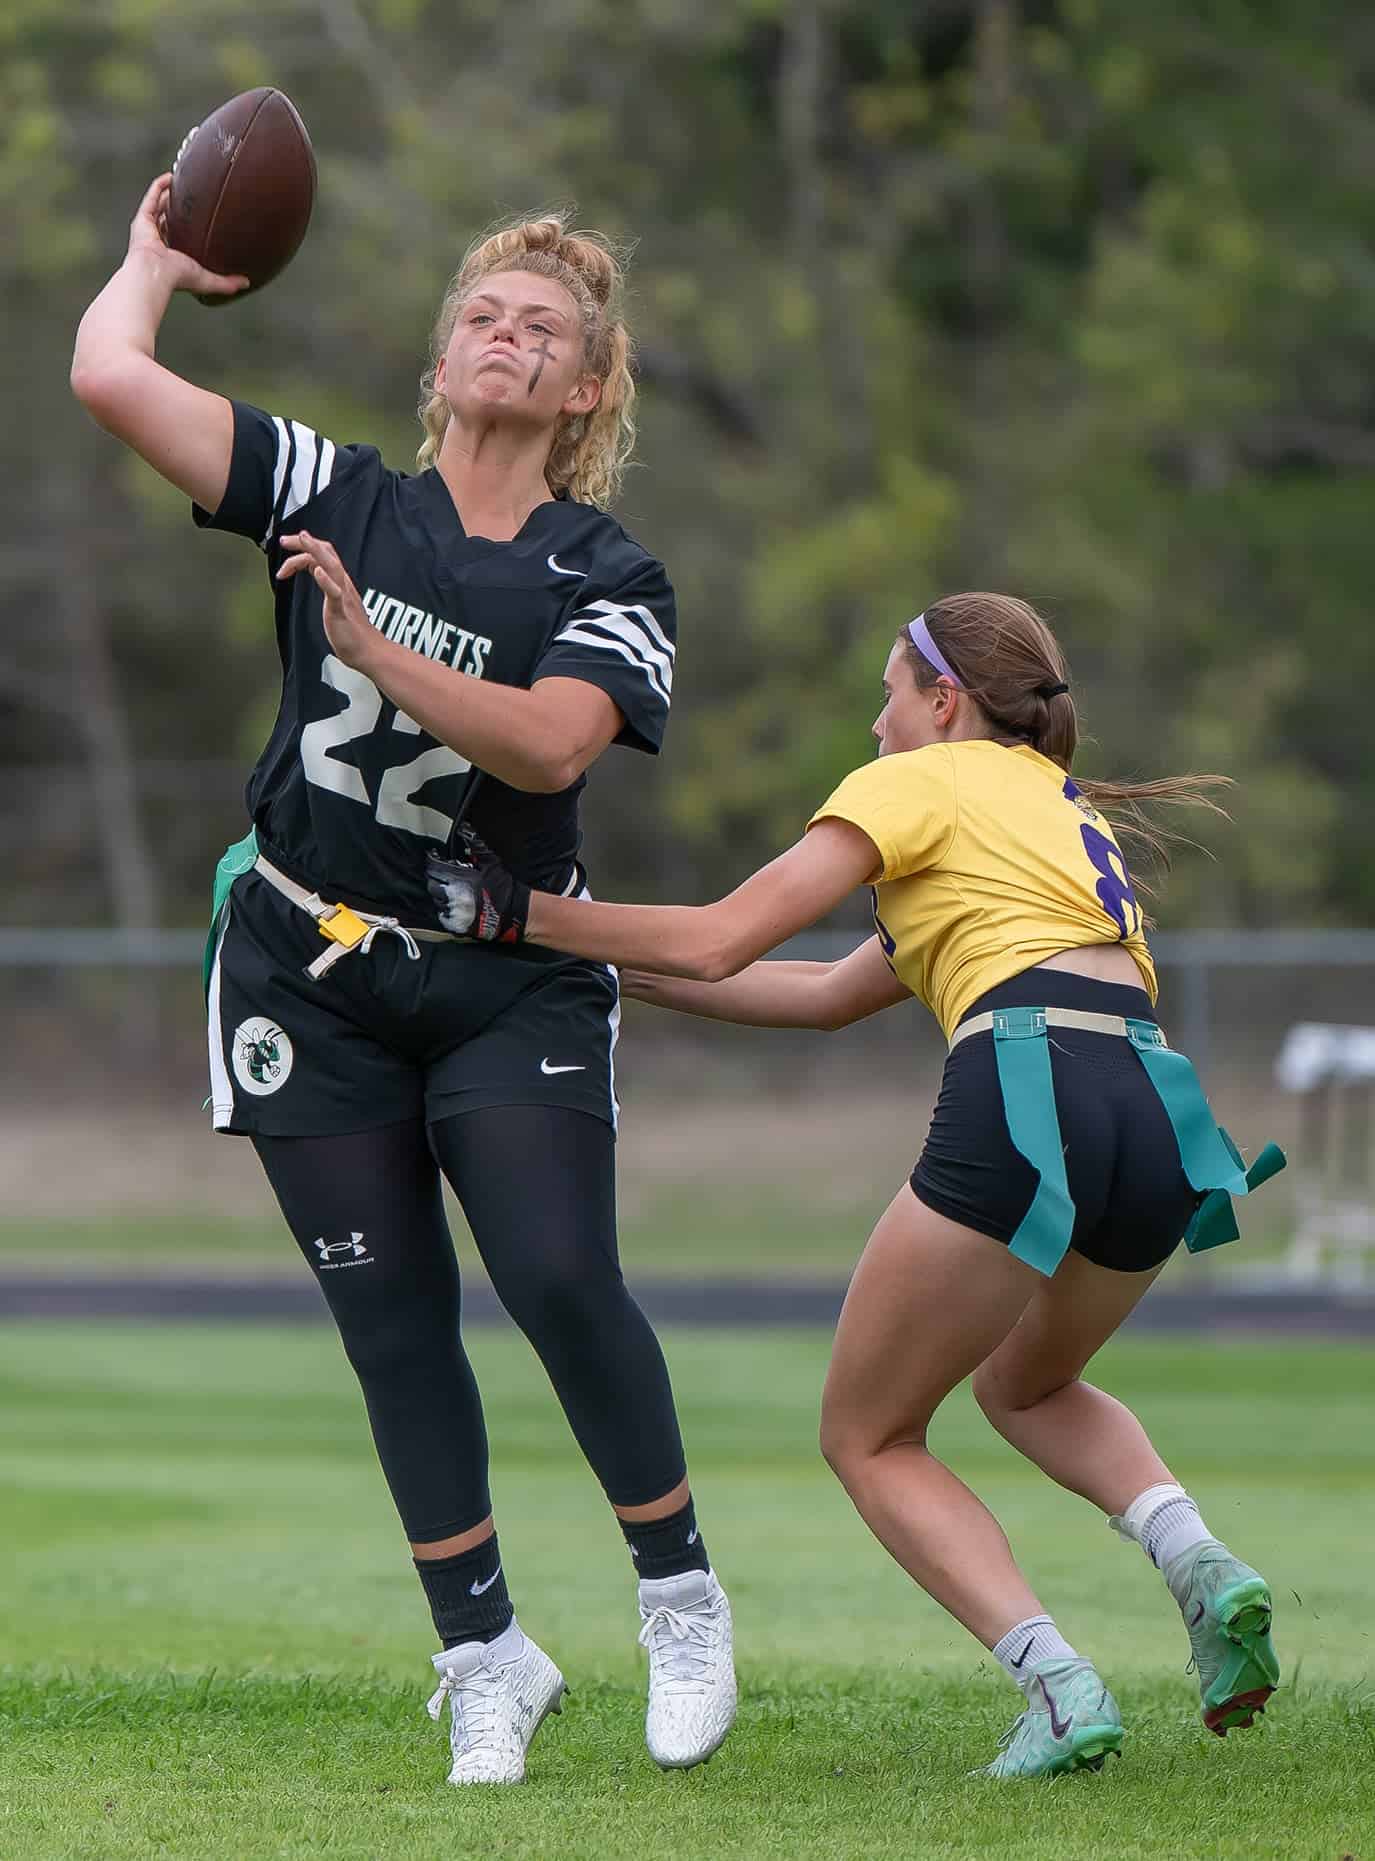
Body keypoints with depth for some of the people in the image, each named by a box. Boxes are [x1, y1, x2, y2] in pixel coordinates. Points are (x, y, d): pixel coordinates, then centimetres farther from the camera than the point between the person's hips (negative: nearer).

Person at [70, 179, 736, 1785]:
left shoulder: (608, 582, -2)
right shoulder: (337, 499, 0)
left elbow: (550, 745, -22)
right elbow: (109, 379, -8)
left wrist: (375, 650, -30)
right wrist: (158, 261, 9)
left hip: (510, 981, -1)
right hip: (308, 975, 2)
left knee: (562, 1287, -15)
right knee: (392, 1324, 2)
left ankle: (681, 1599, 4)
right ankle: (484, 1656, 12)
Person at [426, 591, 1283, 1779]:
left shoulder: (924, 784, 11)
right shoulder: (1061, 807, 33)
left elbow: (718, 941, 0)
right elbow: (831, 997, 35)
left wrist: (520, 915, 9)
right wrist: (602, 966, 36)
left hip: (1026, 1087, -7)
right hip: (1161, 1118, 7)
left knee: (869, 1438, 11)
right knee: (1026, 1385, 34)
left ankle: (1058, 1682, -10)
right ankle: (1197, 1561, 5)